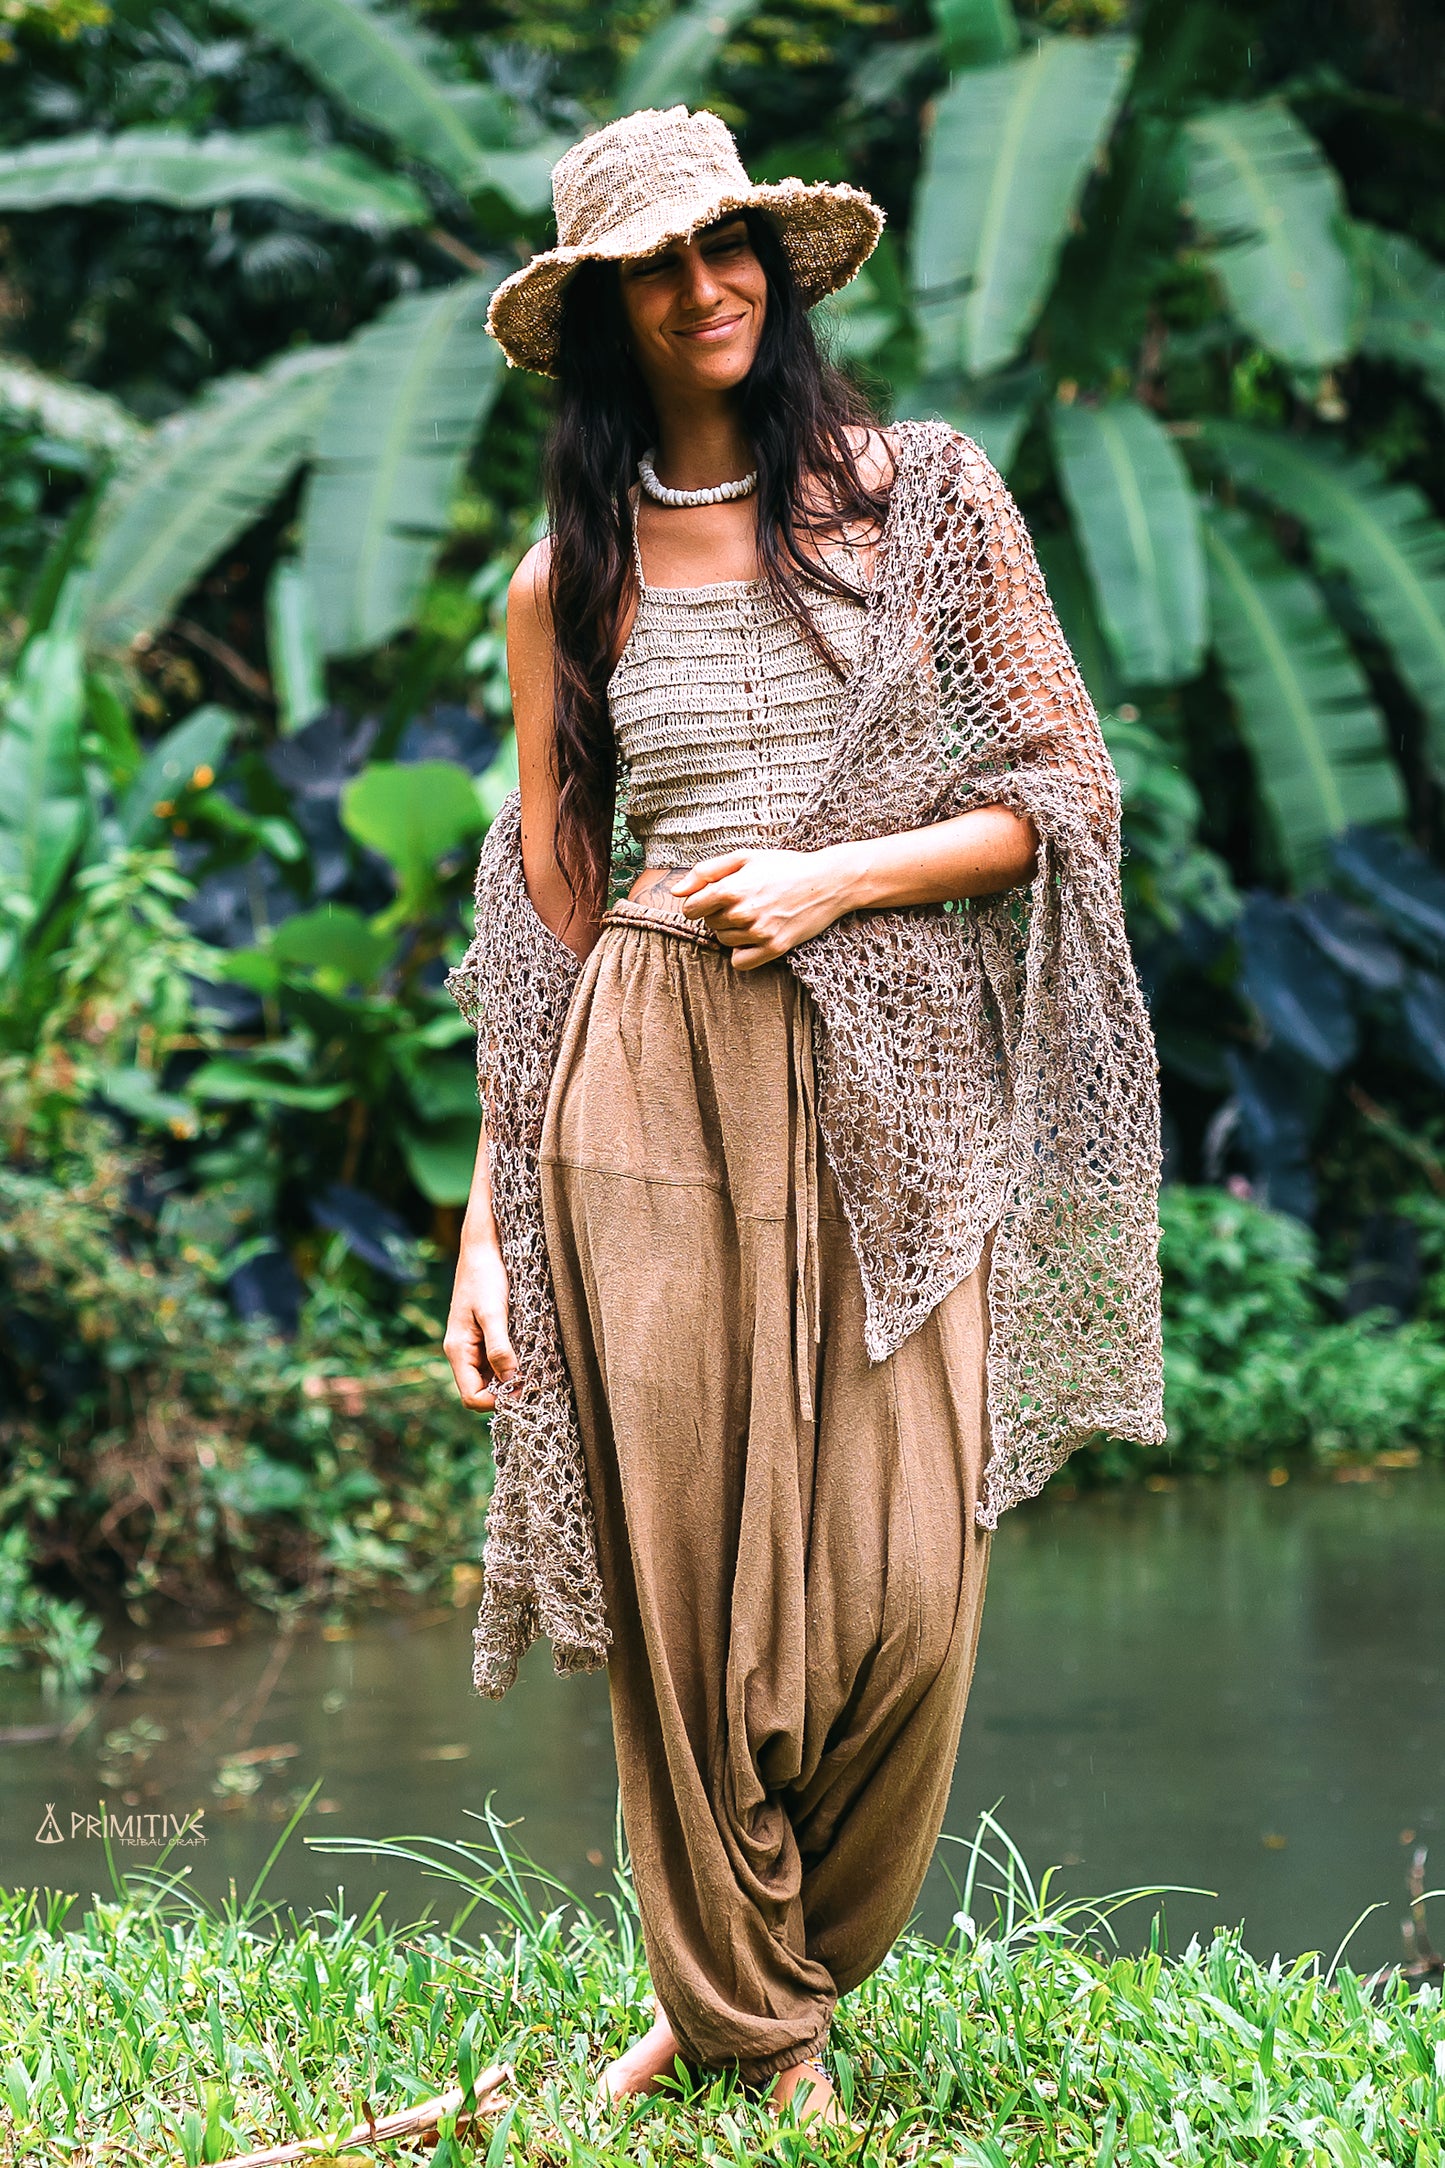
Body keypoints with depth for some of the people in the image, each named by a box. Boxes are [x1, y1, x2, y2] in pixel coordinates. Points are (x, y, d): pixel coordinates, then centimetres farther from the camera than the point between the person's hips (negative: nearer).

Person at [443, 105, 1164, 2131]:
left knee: (901, 1585, -7)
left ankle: (785, 1979, 17)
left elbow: (1059, 793, 6)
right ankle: (738, 2016, 17)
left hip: (894, 1086, -1)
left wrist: (835, 878, -9)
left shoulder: (927, 497, 7)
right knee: (684, 1574, -1)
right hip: (651, 1094, 1)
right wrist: (491, 1217, 6)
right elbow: (545, 906, 12)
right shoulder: (568, 580, 11)